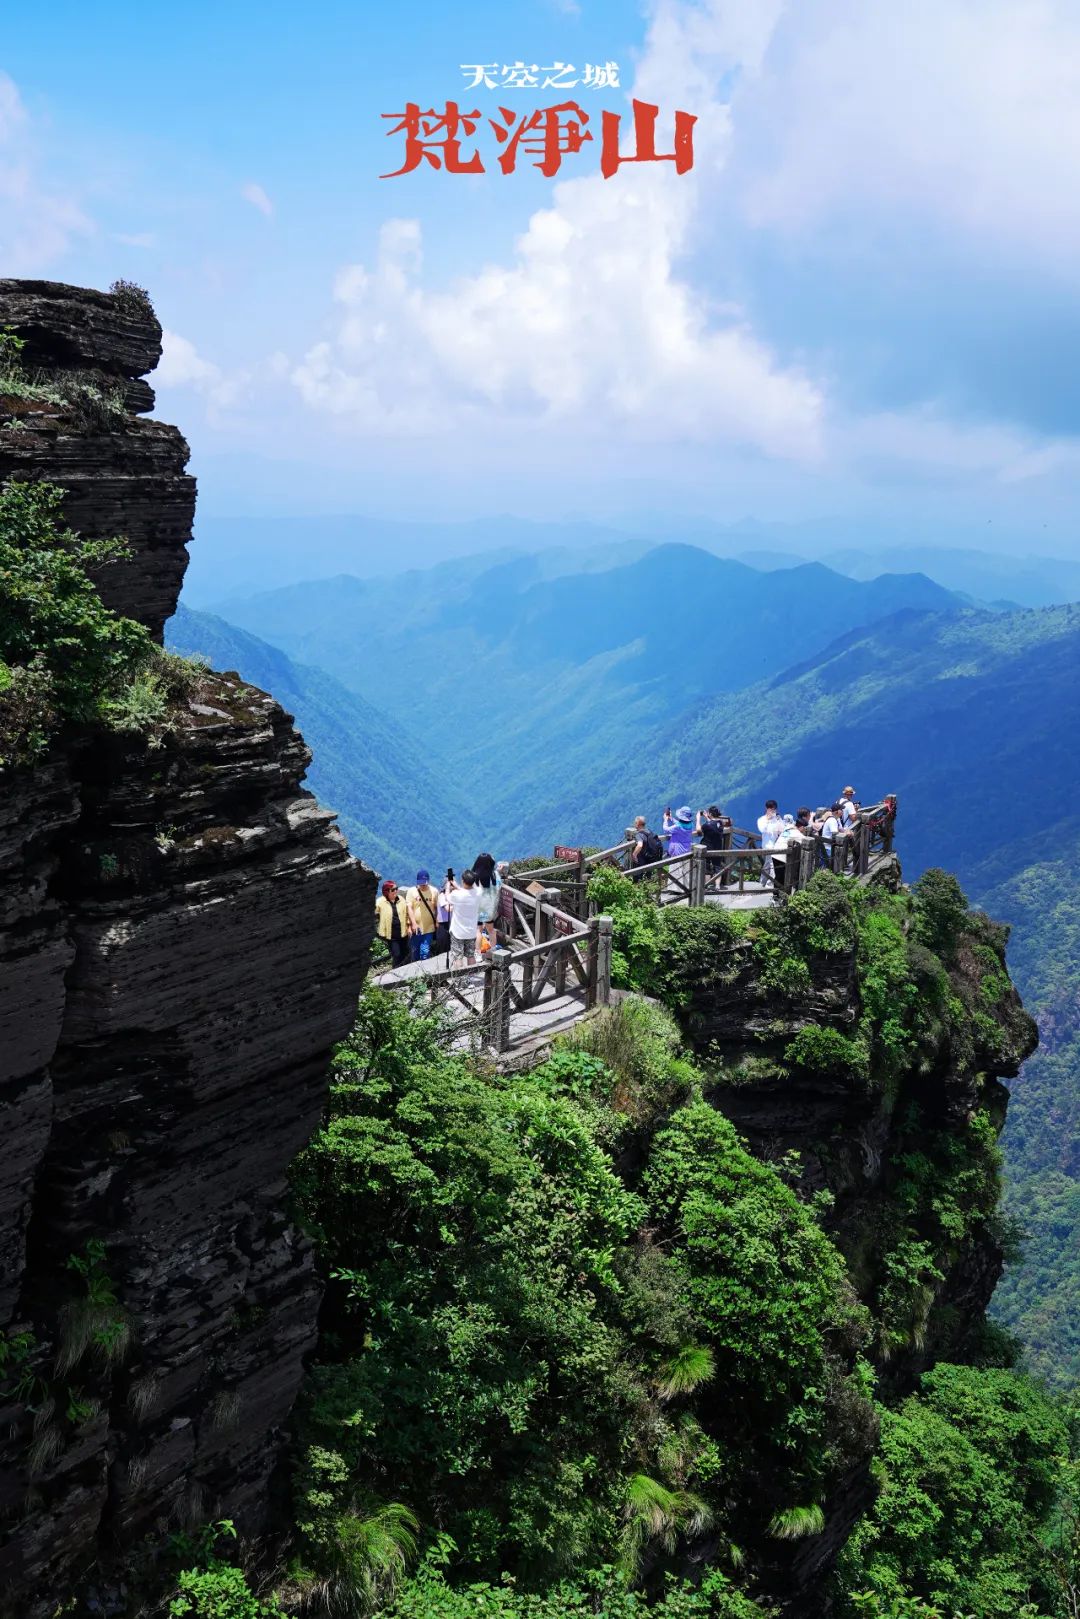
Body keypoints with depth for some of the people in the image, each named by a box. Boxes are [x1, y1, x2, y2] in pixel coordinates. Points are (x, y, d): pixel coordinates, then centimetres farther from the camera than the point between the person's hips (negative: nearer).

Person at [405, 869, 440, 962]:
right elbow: (409, 908, -9)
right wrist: (414, 923, -16)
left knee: (425, 952, -6)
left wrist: (436, 921, 10)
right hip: (416, 927, 0)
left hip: (429, 928, 0)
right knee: (416, 951, 15)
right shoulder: (412, 891, -7)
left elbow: (436, 907, 8)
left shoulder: (434, 891, -2)